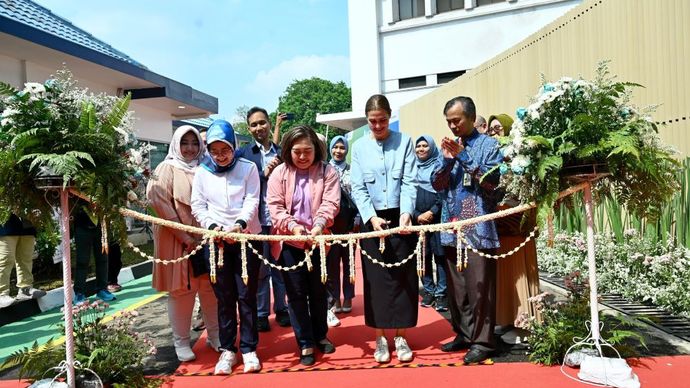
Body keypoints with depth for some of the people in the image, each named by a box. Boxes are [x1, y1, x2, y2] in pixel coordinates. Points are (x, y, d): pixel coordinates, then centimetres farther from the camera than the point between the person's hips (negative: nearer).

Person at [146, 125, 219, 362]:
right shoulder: (167, 168, -2)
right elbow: (159, 202, -12)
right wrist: (184, 236, -15)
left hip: (205, 237, 3)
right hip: (176, 239, -3)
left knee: (210, 287, 8)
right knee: (181, 289, 4)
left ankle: (215, 335, 23)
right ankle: (181, 342, 17)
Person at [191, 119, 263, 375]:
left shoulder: (248, 168, 1)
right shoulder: (201, 172, 6)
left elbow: (252, 201, -5)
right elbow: (198, 207, 5)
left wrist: (240, 224, -21)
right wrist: (213, 226, -12)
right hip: (215, 240, 2)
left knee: (246, 295, 2)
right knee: (224, 297, 7)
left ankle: (249, 349, 13)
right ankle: (227, 349, 17)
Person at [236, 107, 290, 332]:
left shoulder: (282, 153, 8)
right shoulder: (242, 154, 1)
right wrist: (263, 174, -15)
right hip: (257, 219, -2)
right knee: (260, 269, 8)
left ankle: (281, 309, 25)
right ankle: (261, 313, 19)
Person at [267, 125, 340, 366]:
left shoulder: (327, 172, -3)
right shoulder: (279, 173, -1)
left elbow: (330, 203, -12)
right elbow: (275, 206, -6)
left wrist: (319, 224, -30)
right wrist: (292, 225, -23)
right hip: (289, 242, 0)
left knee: (318, 291, 15)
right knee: (296, 293, 5)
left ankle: (321, 335, 35)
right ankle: (305, 344, 18)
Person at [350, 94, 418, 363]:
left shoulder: (404, 142, 2)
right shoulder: (360, 147, 5)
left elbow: (409, 182, -5)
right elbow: (358, 188, 0)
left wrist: (406, 214, -19)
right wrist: (372, 217, -13)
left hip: (400, 218, 0)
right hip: (372, 220, 1)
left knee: (403, 276, 4)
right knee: (376, 278, 4)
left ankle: (400, 336, 18)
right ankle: (380, 337, 16)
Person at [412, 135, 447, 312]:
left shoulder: (440, 166, 4)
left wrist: (432, 212, -11)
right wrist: (416, 215, -5)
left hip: (438, 218, -3)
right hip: (417, 219, 3)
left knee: (440, 255, -5)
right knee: (423, 256, 4)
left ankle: (441, 293, 1)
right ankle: (429, 290, 15)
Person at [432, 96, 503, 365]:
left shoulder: (488, 145, -1)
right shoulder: (450, 145, 14)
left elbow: (492, 181, -13)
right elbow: (437, 184, 8)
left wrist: (464, 157, -16)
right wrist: (447, 160, -9)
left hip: (478, 229, -5)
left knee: (479, 287, -3)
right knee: (456, 286, 11)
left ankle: (482, 341, 8)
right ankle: (463, 334, 24)